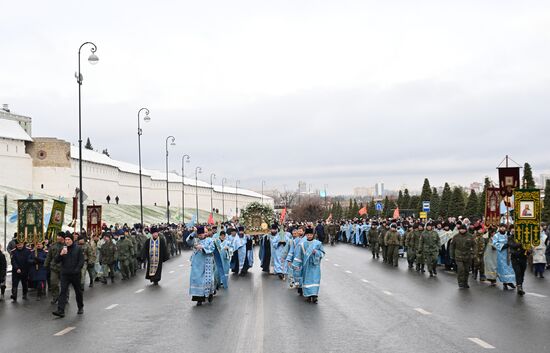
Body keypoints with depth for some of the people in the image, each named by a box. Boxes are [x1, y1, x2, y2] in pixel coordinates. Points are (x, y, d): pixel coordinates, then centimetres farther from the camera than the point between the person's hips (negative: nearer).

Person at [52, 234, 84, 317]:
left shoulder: (77, 249, 0)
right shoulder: (63, 248, 5)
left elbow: (81, 260, -2)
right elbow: (57, 261, 2)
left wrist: (77, 269, -14)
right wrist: (61, 254, -16)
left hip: (75, 274, -1)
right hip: (65, 274, 1)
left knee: (78, 291, 13)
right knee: (63, 292, -9)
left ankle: (80, 308, 30)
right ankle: (60, 311, -14)